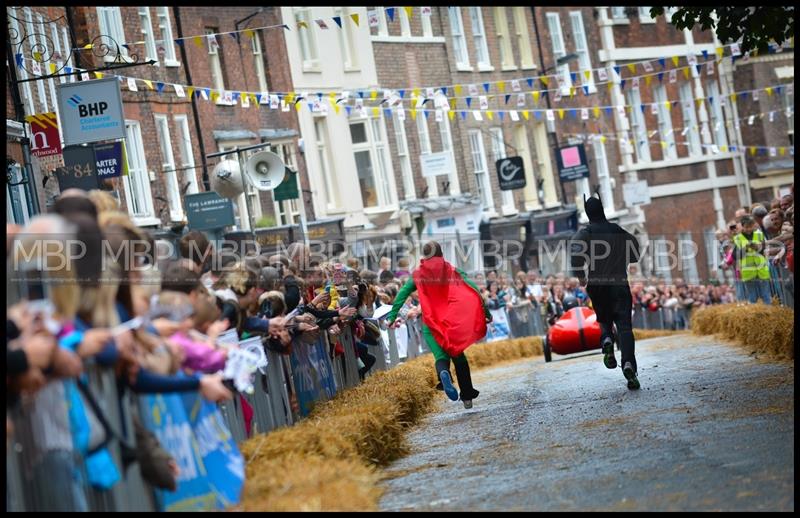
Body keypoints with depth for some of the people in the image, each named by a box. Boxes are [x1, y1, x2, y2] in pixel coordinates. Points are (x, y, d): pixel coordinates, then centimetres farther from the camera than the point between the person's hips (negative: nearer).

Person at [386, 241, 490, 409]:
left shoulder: (418, 275, 8)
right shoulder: (452, 272, 7)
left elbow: (402, 295, 1)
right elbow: (474, 292, 1)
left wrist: (392, 316, 2)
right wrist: (486, 312, 4)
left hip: (430, 324, 0)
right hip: (453, 322, 0)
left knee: (441, 356, -2)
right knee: (458, 356, 13)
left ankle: (443, 373, -38)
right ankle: (467, 396, 8)